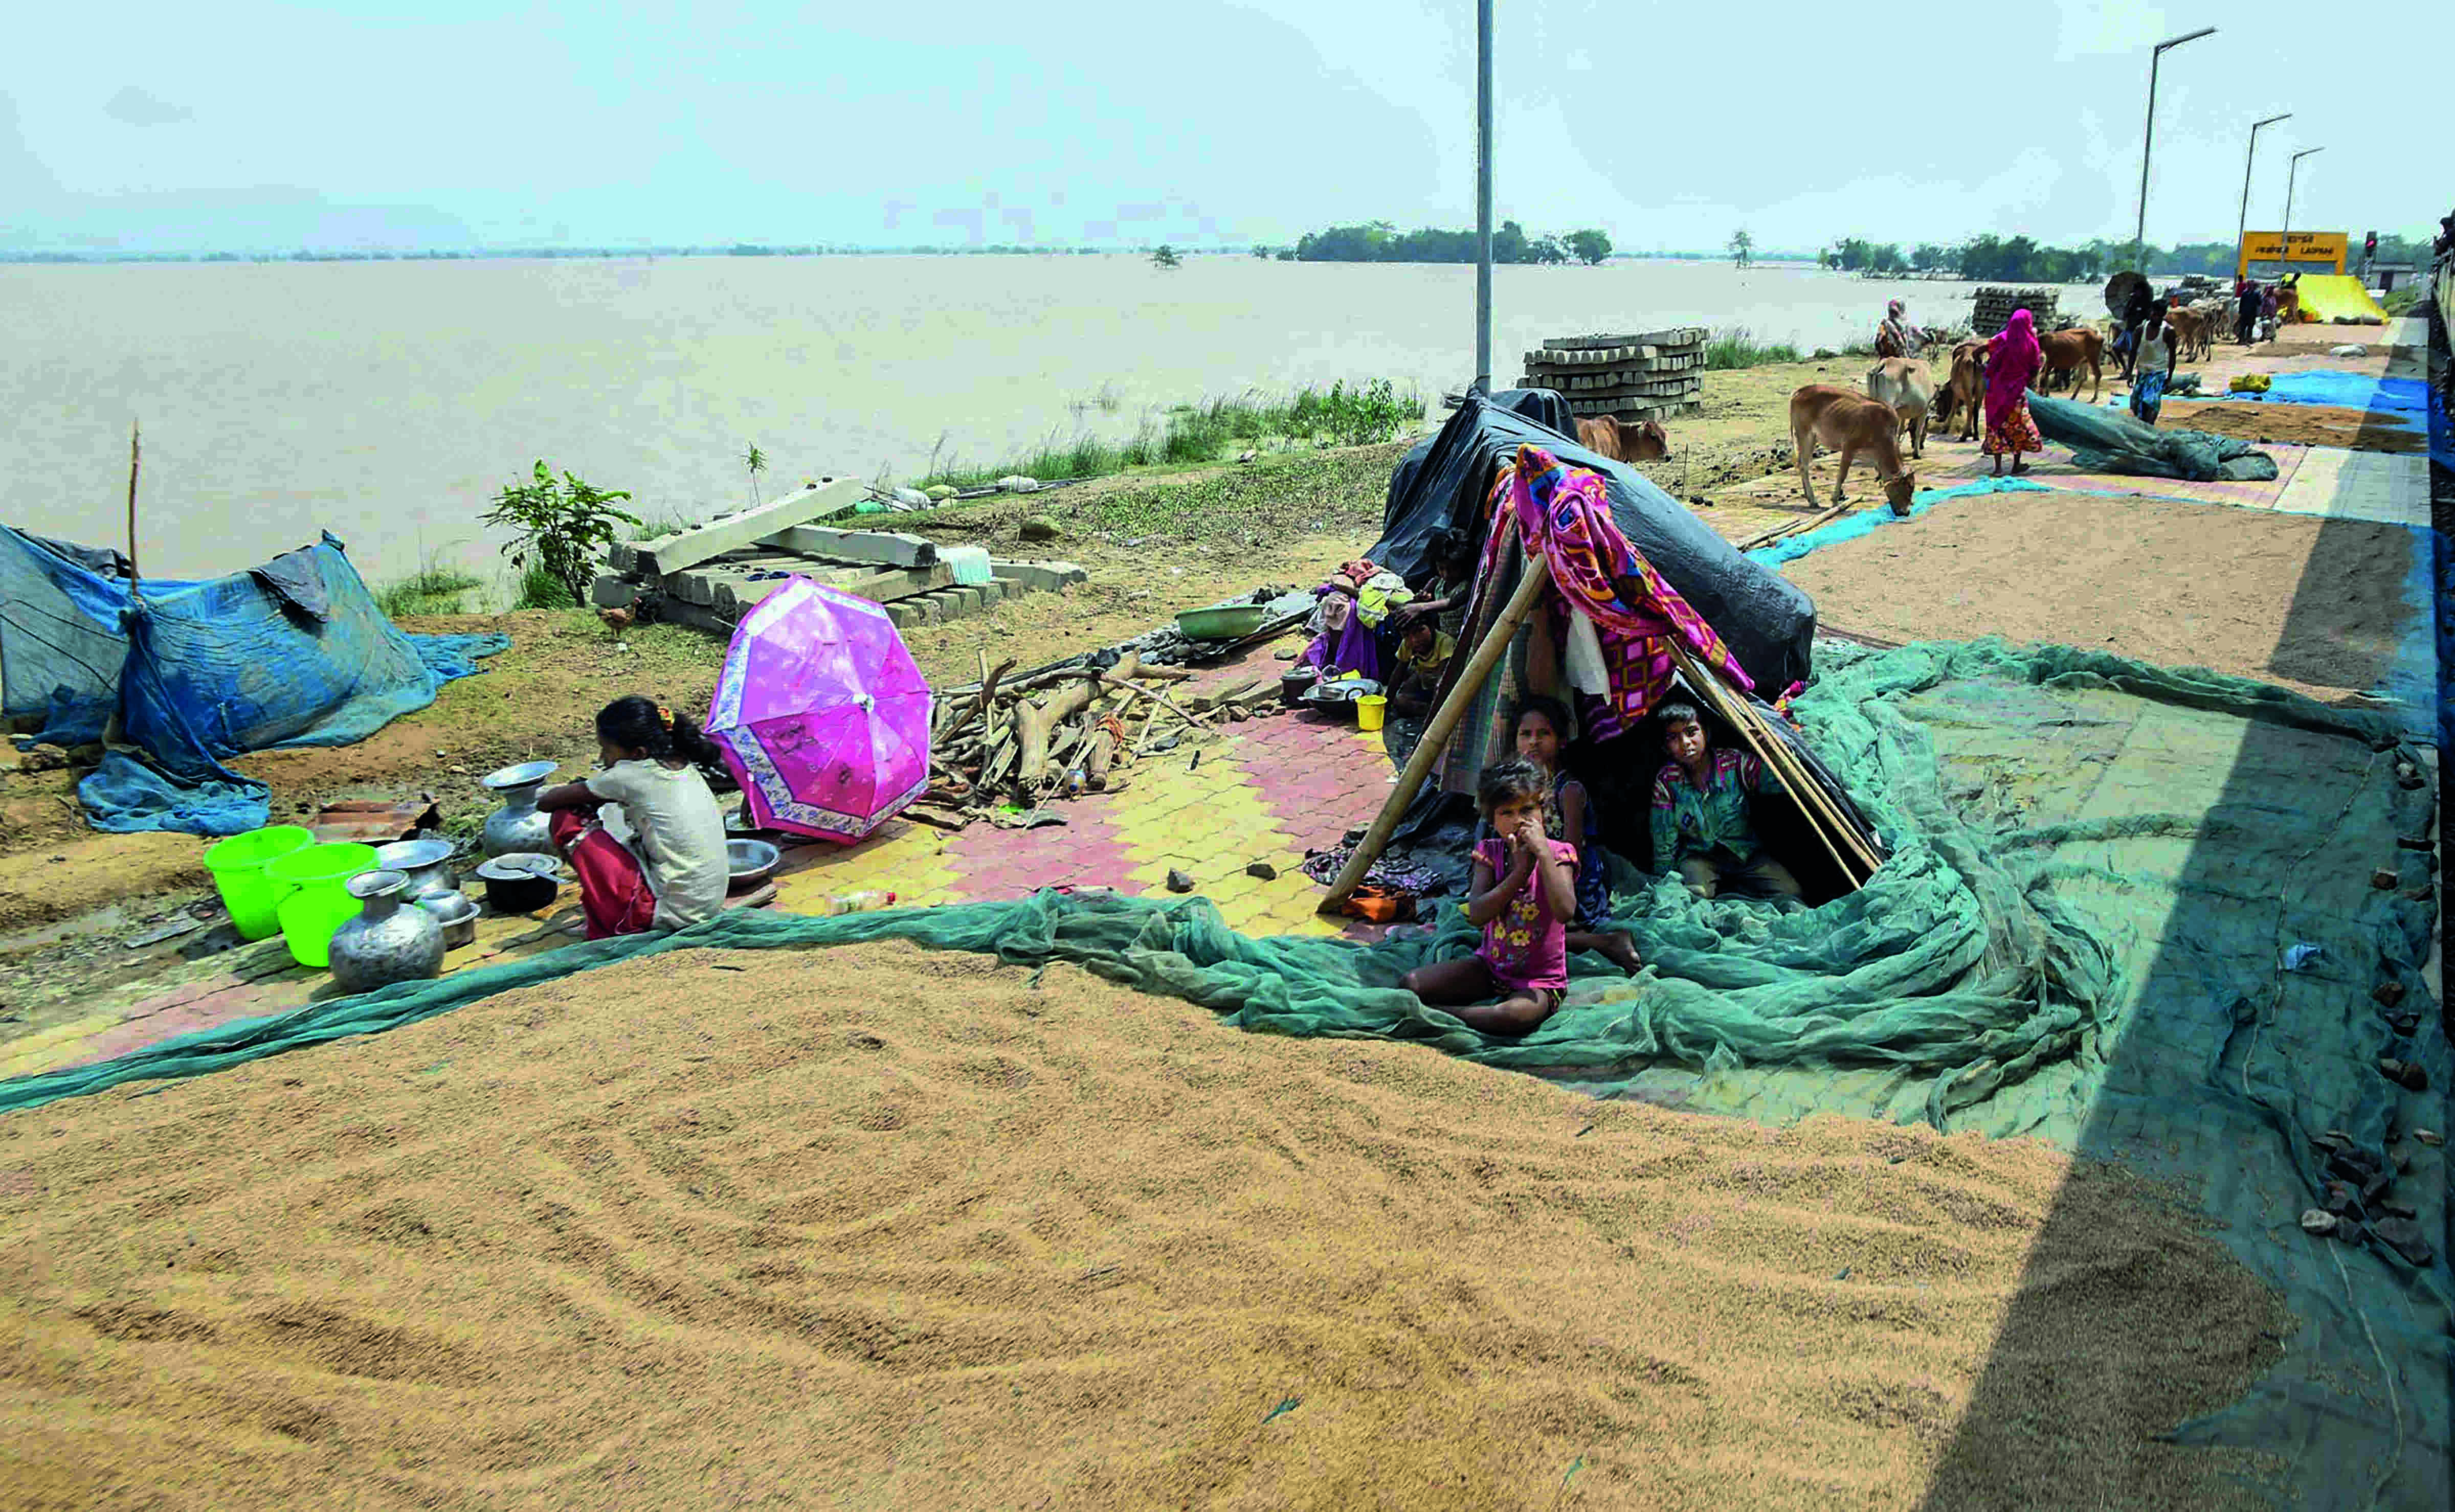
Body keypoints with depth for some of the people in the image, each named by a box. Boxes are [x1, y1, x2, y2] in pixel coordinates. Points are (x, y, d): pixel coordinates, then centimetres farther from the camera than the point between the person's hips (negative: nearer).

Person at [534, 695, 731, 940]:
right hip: (710, 908, 8)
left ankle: (607, 927, 9)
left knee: (567, 820, -1)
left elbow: (547, 802, -3)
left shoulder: (632, 775, -13)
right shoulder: (685, 765, 7)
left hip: (671, 915, -8)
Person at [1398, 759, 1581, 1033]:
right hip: (1491, 966, 4)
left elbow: (1565, 912, -30)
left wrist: (1542, 851, -29)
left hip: (1540, 979, -4)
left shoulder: (1557, 854, -12)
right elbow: (1477, 913, -17)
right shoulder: (1490, 852, -2)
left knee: (1516, 1016, -39)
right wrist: (1520, 871, -24)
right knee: (1409, 985, -10)